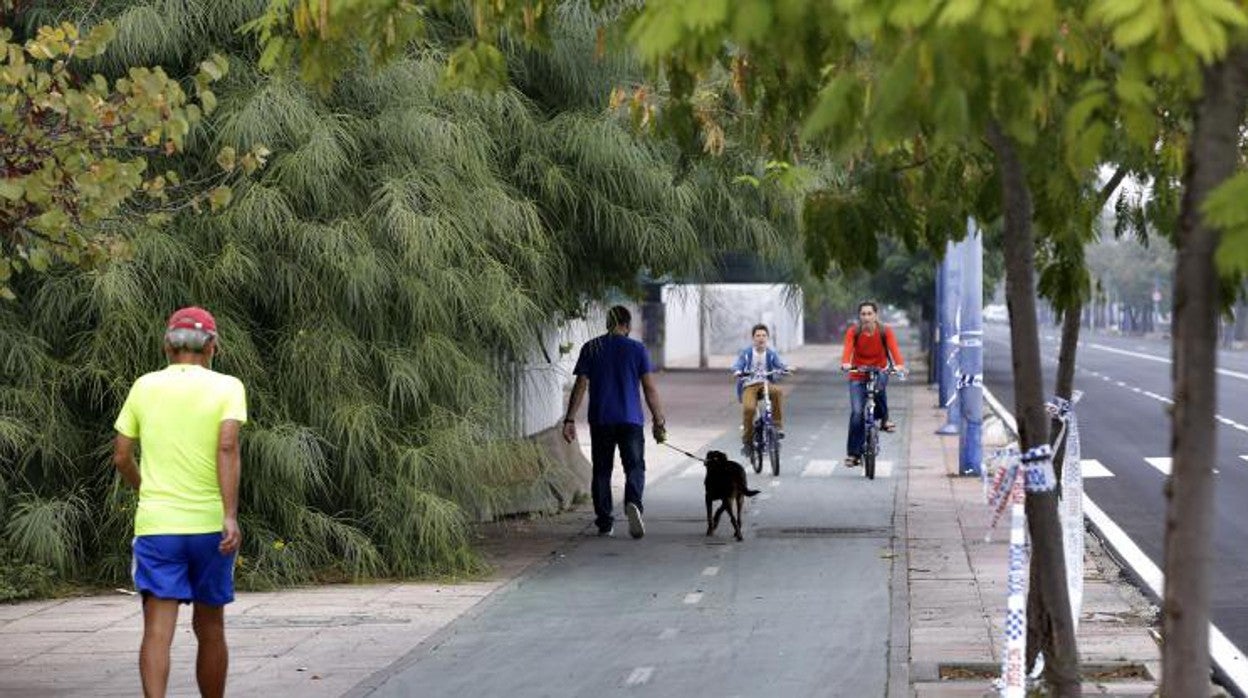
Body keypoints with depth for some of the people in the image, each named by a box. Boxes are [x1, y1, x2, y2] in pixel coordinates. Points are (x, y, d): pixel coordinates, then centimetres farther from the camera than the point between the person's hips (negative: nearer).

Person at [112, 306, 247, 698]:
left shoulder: (144, 387, 7)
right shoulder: (227, 387, 0)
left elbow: (121, 457, 9)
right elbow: (227, 448, -15)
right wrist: (231, 516, -20)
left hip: (155, 523, 1)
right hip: (209, 524, -1)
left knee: (157, 630, -6)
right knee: (210, 629, 13)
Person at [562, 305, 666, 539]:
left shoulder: (591, 349, 4)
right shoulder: (637, 349, 1)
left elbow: (580, 386, 0)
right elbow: (650, 389, -2)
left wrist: (570, 419, 2)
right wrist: (659, 422, 3)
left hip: (600, 421, 2)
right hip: (631, 420, -1)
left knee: (602, 470, 10)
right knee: (634, 466, 2)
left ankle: (604, 522, 9)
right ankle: (633, 502, -26)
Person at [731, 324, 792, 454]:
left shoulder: (771, 354, 6)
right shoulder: (746, 353, 1)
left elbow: (779, 364, -7)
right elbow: (737, 365, -10)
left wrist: (786, 369, -31)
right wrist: (738, 372, -34)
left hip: (766, 385, 1)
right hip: (749, 386, -1)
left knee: (778, 391, -34)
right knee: (748, 408, -29)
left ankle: (778, 425, -25)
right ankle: (747, 441, -9)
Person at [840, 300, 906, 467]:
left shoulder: (885, 331, -9)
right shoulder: (853, 332, -9)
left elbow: (893, 348, -23)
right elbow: (847, 348, -25)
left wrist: (899, 364, -43)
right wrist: (845, 363, -47)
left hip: (879, 372, 0)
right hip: (858, 376, 0)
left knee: (878, 384, -37)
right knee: (857, 412, -12)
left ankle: (884, 419, -15)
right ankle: (853, 453, -3)